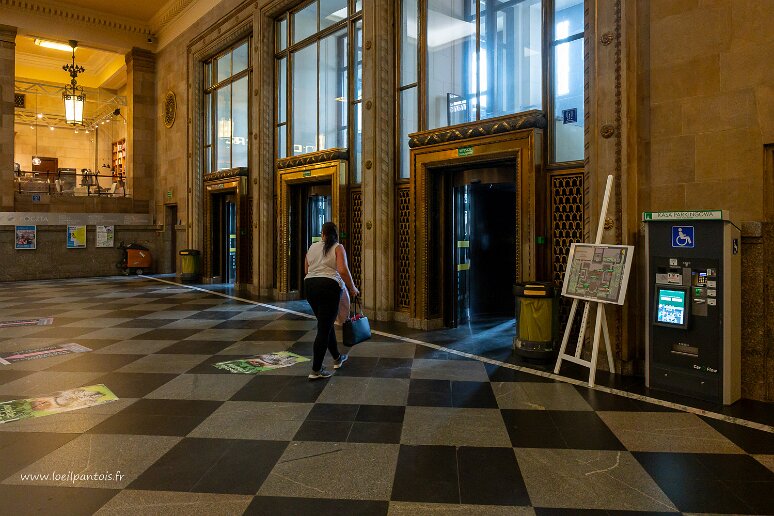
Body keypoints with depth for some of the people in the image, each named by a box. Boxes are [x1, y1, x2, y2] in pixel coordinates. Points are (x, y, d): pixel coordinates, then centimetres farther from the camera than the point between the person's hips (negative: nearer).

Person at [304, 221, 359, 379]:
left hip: (310, 286, 6)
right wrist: (352, 288, -4)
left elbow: (306, 271, 16)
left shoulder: (312, 247, 14)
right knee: (324, 328, -3)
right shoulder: (338, 247, -2)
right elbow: (343, 270, -14)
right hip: (329, 287, -6)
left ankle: (337, 358, 34)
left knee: (326, 324, 20)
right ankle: (316, 370, -2)